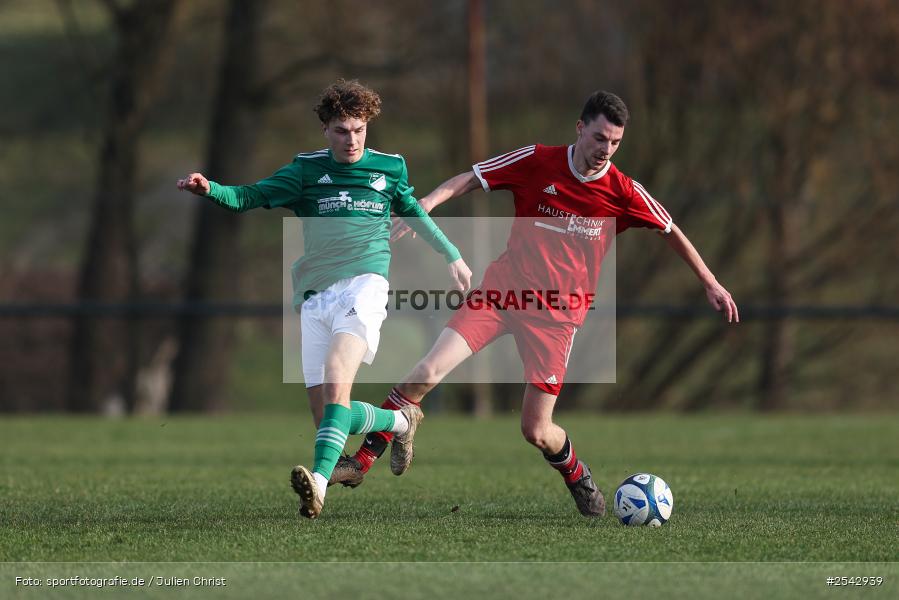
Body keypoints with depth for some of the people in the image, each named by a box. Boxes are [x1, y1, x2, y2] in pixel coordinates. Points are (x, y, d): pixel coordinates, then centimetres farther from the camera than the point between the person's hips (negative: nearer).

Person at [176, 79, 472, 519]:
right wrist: (210, 189, -19)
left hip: (363, 284, -3)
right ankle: (400, 421, 26)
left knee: (336, 383, -27)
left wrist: (452, 255, 35)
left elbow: (413, 212, 28)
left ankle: (320, 481, -41)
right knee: (325, 413, -1)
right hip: (315, 297, 3)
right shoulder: (307, 169, 9)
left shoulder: (389, 168, 10)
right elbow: (250, 197, 0)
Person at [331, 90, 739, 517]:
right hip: (502, 290, 0)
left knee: (536, 432, -4)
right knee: (427, 373, -18)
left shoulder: (622, 192, -4)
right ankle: (361, 461, -8)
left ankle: (578, 479, 29)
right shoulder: (537, 162, -5)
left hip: (557, 314, 0)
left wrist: (711, 284, 12)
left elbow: (671, 232, 11)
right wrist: (427, 204, -16)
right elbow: (469, 180, 1)